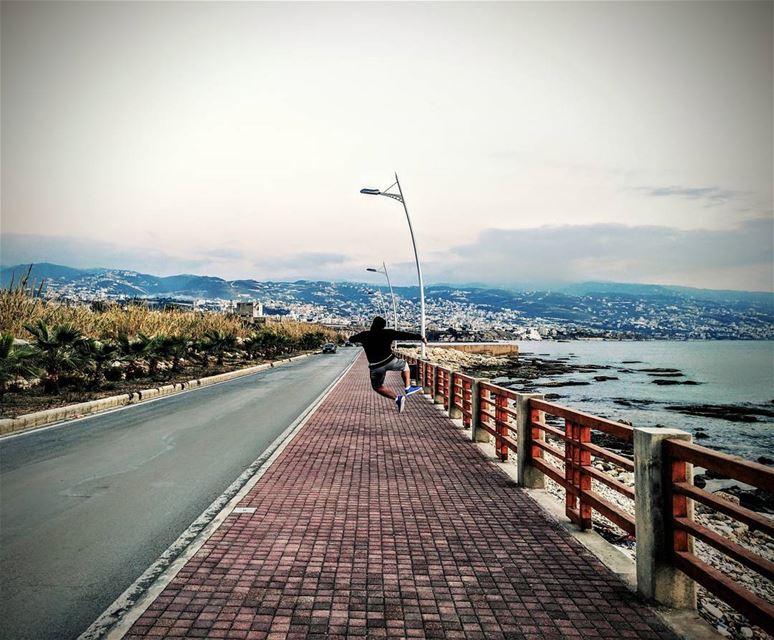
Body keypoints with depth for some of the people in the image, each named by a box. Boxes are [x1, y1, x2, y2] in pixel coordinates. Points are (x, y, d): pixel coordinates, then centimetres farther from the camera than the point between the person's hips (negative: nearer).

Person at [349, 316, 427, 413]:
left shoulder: (364, 335, 6)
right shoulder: (388, 333, 0)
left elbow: (351, 339, 24)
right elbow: (405, 335, -2)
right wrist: (420, 337, 5)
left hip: (375, 367, 1)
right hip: (390, 361, 0)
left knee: (377, 386, 20)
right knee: (404, 365, 28)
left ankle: (396, 398, -1)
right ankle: (407, 388, 18)